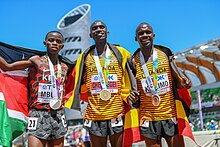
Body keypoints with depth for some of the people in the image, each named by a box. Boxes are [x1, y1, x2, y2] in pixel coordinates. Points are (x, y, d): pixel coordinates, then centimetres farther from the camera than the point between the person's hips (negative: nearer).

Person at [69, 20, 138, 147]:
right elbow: (78, 82, 13)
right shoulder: (85, 57, 8)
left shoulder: (120, 53, 5)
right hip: (94, 114, 1)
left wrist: (132, 94, -5)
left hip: (117, 113, -1)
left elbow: (131, 75, 9)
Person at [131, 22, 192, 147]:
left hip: (170, 115, 1)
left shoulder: (165, 54, 3)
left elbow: (176, 78, 12)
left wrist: (182, 83, -8)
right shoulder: (134, 61, 1)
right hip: (148, 119, 0)